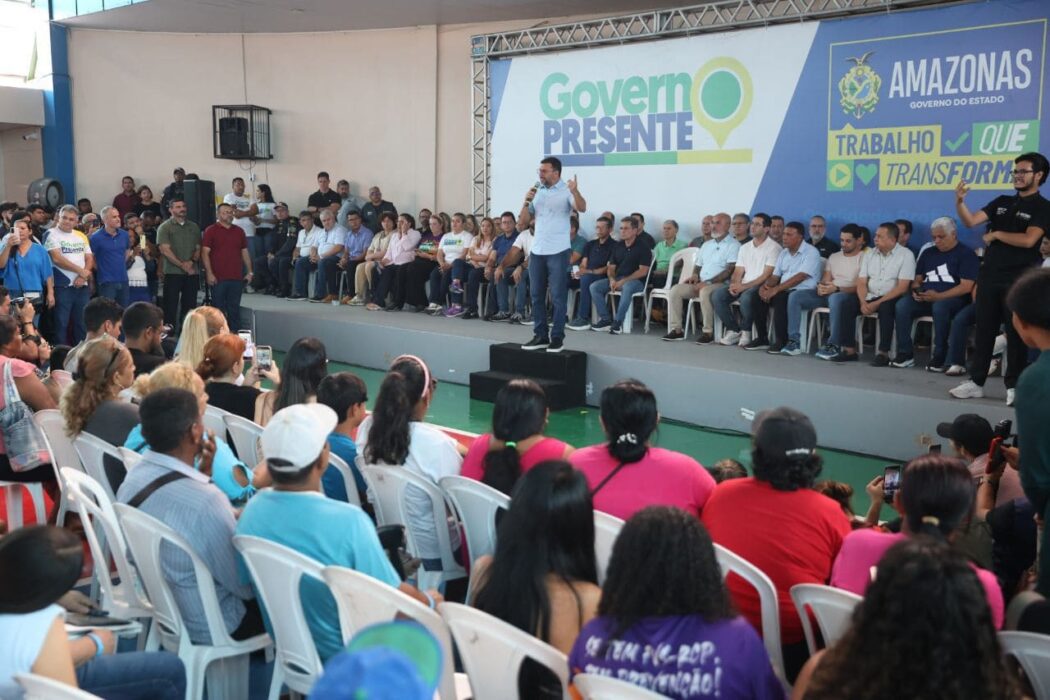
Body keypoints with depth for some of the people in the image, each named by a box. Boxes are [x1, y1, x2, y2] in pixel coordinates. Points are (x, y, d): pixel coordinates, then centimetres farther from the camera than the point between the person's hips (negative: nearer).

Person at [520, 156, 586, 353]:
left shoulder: (566, 190, -7)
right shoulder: (537, 191, 10)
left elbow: (582, 208, -24)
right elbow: (524, 219, 10)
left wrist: (575, 191, -41)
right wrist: (527, 201, -7)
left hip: (558, 251, -6)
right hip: (537, 251, 6)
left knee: (557, 296, -2)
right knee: (537, 295, 9)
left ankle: (557, 337, 5)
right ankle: (540, 335, 17)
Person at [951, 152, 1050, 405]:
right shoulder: (1002, 202, 13)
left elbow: (1028, 240, -17)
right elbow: (970, 221, 2)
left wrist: (996, 234, -7)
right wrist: (959, 201, -15)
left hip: (1018, 279, -5)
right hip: (989, 275, 5)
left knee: (1016, 333, 1)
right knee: (984, 330, 8)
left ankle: (1014, 386, 7)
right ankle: (976, 382, 14)